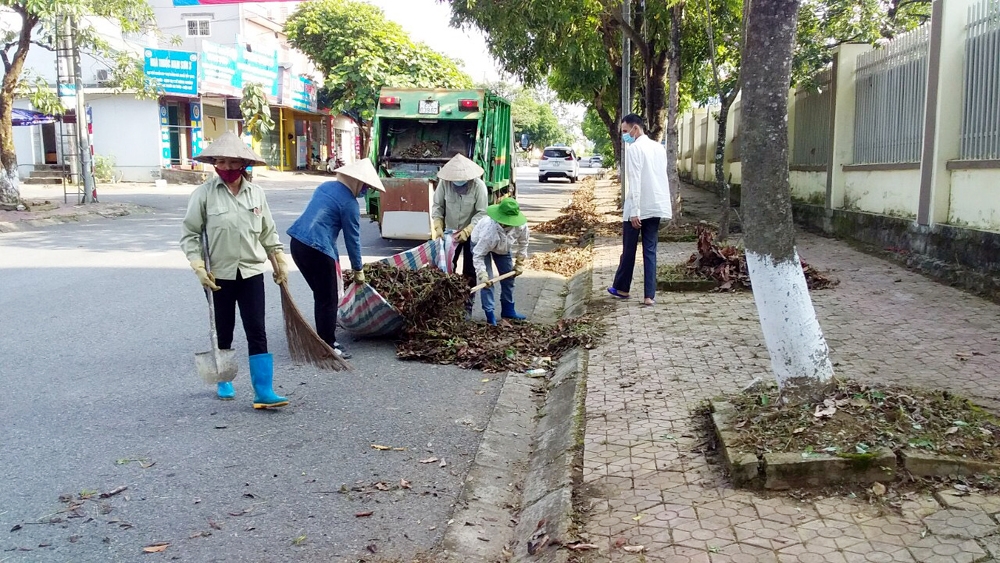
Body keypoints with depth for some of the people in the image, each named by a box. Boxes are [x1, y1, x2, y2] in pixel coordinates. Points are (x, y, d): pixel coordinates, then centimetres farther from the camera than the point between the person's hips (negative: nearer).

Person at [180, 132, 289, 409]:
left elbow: (268, 232, 11)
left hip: (251, 272, 2)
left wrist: (280, 263, 11)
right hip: (218, 275, -1)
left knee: (257, 332, -2)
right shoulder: (204, 193, -8)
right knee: (223, 332, 12)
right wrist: (199, 268, -14)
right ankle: (223, 381, 33)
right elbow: (190, 234, -4)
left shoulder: (256, 192, 1)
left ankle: (263, 391, 0)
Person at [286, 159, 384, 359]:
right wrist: (358, 269, 9)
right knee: (328, 300, 4)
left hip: (298, 243, 9)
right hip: (316, 250, -9)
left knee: (321, 296, 20)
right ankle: (328, 346, 9)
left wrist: (334, 256, 29)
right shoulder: (349, 203, -8)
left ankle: (323, 340, 28)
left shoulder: (326, 186, 17)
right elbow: (352, 239, -3)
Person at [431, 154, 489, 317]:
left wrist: (466, 232, -27)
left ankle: (467, 307, 12)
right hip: (450, 232, 2)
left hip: (472, 234, -2)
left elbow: (482, 213, -18)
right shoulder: (444, 182, -14)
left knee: (469, 273, 3)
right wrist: (438, 227, -17)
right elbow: (437, 206, -5)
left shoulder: (478, 185, -20)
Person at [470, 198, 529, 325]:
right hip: (480, 243, -5)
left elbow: (523, 243, -10)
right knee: (487, 281, -13)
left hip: (503, 247, 5)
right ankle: (490, 314, -5)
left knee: (508, 277, 10)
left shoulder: (521, 226, -34)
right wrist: (482, 275, -43)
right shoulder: (490, 230, -46)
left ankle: (508, 310, 26)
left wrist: (519, 263, -7)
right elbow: (478, 255, -37)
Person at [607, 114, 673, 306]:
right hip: (656, 206, 6)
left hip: (639, 208, -6)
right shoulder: (659, 148, 13)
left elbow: (634, 181, -17)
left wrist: (633, 211, -18)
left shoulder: (634, 148, -10)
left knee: (629, 249, 9)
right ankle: (649, 295, 1)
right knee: (650, 250, 5)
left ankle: (622, 288, 23)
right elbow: (661, 176, 16)